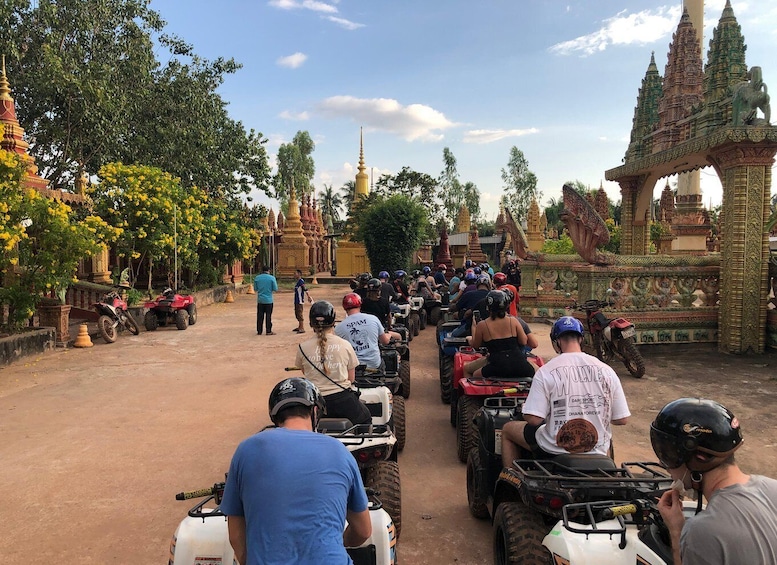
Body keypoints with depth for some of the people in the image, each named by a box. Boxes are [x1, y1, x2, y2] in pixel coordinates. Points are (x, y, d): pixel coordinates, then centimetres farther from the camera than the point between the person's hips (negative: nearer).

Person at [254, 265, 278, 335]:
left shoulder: (257, 278, 1)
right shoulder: (272, 278, -6)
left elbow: (255, 289, 7)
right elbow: (275, 289, -5)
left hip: (260, 300, 2)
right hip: (268, 300, -2)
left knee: (260, 316, 8)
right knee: (268, 316, 3)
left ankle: (259, 331, 11)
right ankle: (268, 331, 4)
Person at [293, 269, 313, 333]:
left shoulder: (301, 281, -15)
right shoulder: (298, 281, 14)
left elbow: (305, 289, -24)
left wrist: (309, 297, -31)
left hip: (300, 301, -10)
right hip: (296, 301, 10)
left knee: (300, 314, -7)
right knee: (297, 314, 18)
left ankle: (302, 329, -3)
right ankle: (299, 327, 29)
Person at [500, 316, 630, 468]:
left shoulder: (545, 372, -15)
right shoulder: (606, 371, -6)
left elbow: (533, 419, -18)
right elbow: (622, 419, -1)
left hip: (555, 451, -3)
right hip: (597, 451, 4)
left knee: (507, 429, 22)